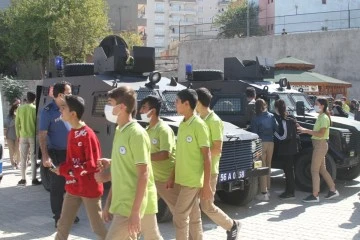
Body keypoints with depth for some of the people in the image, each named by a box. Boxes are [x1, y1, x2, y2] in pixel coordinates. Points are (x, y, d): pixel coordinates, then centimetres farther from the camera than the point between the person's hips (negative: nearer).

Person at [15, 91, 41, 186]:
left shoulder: (20, 108, 1)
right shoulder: (35, 109, -6)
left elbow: (17, 124, 4)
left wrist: (18, 136, 12)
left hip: (23, 136, 2)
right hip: (33, 136, -2)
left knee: (23, 159, 9)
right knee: (33, 158, 3)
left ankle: (23, 179, 11)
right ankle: (34, 179, 3)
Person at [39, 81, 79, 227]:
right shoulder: (48, 111, -13)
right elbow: (42, 135, -13)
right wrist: (45, 156, -21)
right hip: (57, 154, -6)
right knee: (57, 187, 3)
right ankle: (58, 217, 14)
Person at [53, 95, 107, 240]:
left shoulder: (87, 134, -20)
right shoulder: (72, 132, 7)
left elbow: (93, 164, -20)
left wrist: (65, 170, -18)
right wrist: (62, 168, -5)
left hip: (90, 188, -8)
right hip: (73, 187, 8)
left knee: (98, 227, 6)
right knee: (63, 225, 13)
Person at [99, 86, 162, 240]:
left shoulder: (136, 133, -17)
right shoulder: (120, 131, 10)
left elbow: (143, 174, -19)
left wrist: (135, 211, -22)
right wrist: (108, 203, 15)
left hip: (133, 205, -8)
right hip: (121, 202, 8)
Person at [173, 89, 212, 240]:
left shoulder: (198, 125, -15)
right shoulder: (182, 124, 9)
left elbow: (207, 156, -15)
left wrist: (206, 185, -17)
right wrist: (172, 176, 15)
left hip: (193, 180, -8)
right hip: (183, 179, 8)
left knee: (179, 217, -5)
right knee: (194, 216, 15)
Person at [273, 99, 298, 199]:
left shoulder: (284, 120, -18)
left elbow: (285, 136, -22)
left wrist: (275, 133, -12)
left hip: (286, 150, -9)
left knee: (288, 170, -2)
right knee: (288, 170, 14)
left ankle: (290, 192, 5)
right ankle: (289, 191, 22)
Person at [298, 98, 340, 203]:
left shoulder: (324, 118, -15)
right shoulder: (320, 117, 14)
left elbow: (321, 134, -23)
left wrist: (306, 131, -23)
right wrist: (305, 130, 4)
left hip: (320, 144, -10)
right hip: (318, 144, 10)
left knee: (314, 170, -7)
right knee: (322, 169, 16)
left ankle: (315, 195, -3)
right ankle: (333, 190, 25)